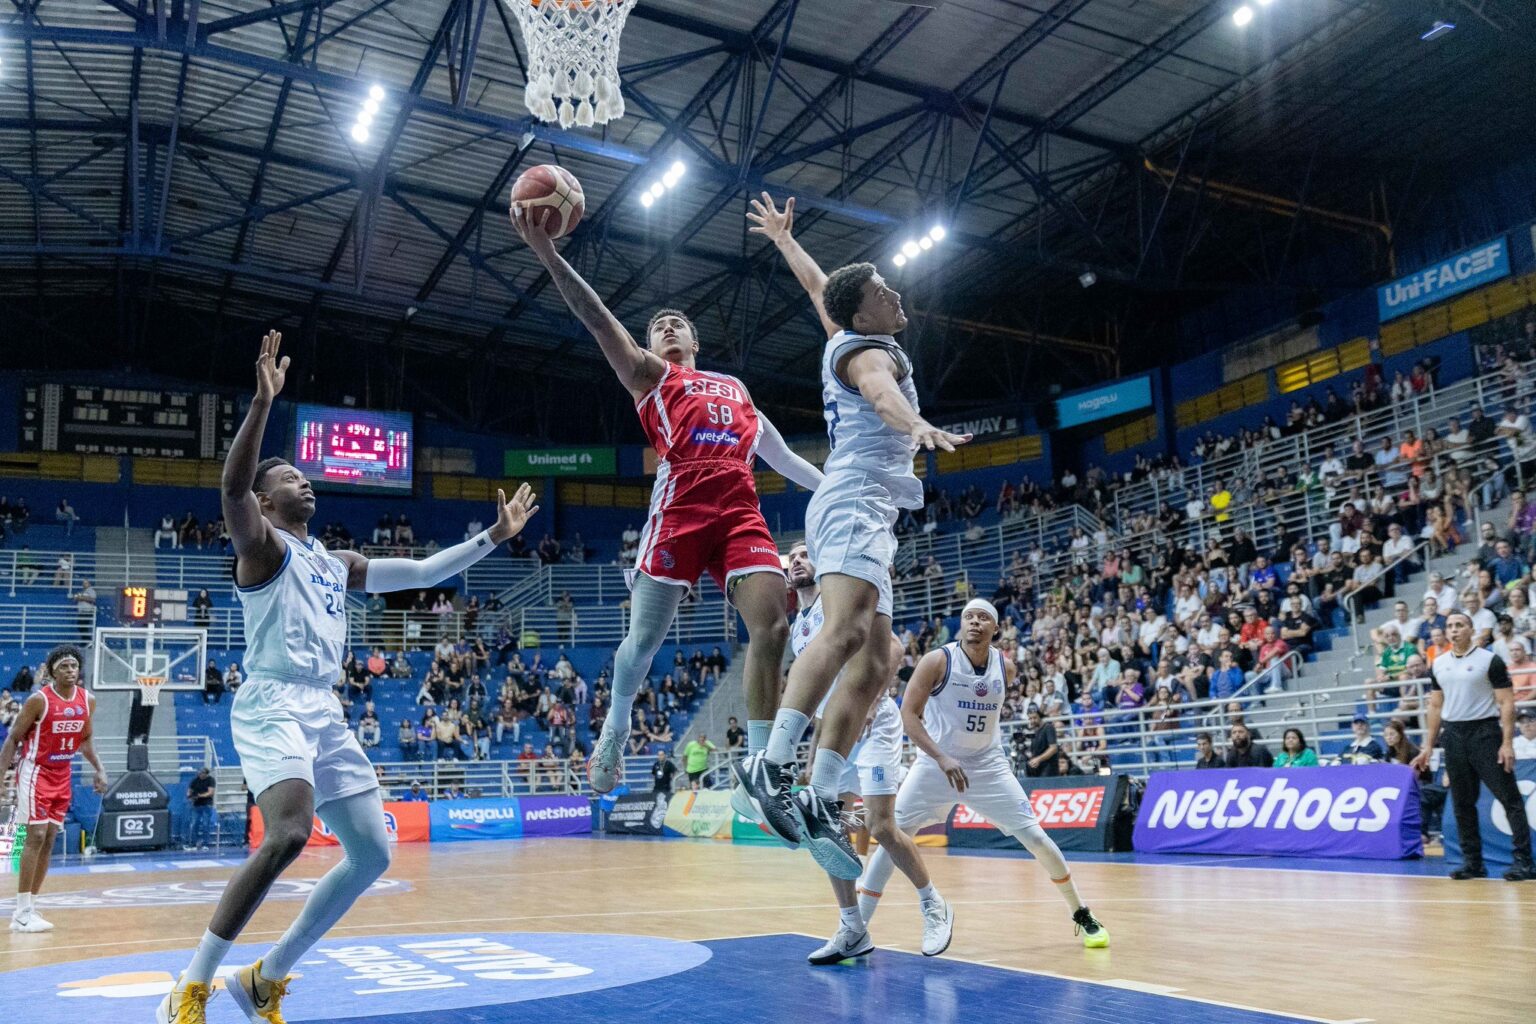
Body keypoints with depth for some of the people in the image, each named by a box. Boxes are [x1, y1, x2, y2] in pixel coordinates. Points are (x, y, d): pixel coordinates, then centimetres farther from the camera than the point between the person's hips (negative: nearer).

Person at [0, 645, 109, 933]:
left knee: (50, 839, 6)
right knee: (36, 836, -11)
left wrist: (98, 769, 4)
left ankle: (29, 907, 14)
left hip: (62, 775, 6)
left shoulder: (87, 701, 0)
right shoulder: (39, 700, -16)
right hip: (35, 772, -6)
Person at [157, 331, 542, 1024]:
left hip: (324, 711, 8)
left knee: (371, 851, 5)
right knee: (290, 832, -30)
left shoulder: (338, 565, 21)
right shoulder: (262, 545, -1)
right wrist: (263, 399, -31)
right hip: (272, 705, -8)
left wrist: (493, 537, 20)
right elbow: (231, 485, -22)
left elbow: (422, 572, 25)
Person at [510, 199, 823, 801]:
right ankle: (615, 729, 27)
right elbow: (598, 319, 5)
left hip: (741, 509, 4)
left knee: (771, 626, -13)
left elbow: (780, 456, 38)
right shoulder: (648, 373, 18)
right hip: (680, 505, -3)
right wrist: (547, 254, -7)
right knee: (645, 637, -2)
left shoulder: (734, 388, 33)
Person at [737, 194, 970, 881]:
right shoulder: (869, 351, -3)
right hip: (853, 504, -10)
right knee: (847, 629, -30)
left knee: (873, 664, 0)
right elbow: (880, 391, -29)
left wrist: (784, 239, 60)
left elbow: (817, 285, 43)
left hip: (866, 515, 10)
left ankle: (819, 804, -4)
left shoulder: (846, 339, 23)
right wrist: (920, 426, -50)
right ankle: (770, 766, -37)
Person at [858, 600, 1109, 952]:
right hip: (935, 763, -2)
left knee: (1036, 837, -3)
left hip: (988, 765, 2)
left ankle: (1083, 916, 17)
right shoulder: (938, 661, -17)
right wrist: (941, 757, -31)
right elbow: (908, 714, -21)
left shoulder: (1005, 668, -4)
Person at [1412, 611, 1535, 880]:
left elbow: (1506, 702, -6)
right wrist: (1428, 746, 12)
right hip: (1453, 736, 5)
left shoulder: (1489, 660, -4)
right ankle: (1473, 862, 14)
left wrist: (1507, 742, -14)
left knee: (1509, 798, -6)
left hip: (1485, 732, -5)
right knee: (1462, 803, 7)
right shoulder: (1438, 665, 10)